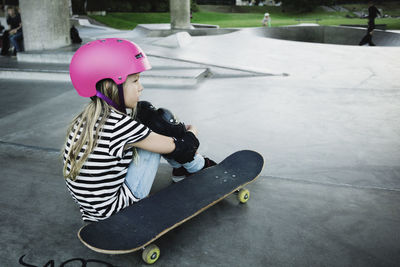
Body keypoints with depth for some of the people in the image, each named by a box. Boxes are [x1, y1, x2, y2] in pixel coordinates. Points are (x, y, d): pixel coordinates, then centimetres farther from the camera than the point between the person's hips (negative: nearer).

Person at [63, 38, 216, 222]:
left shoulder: (88, 116, 0)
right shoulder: (120, 125, -25)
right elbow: (173, 146, -14)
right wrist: (191, 132, 8)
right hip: (114, 207, -8)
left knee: (144, 111, 8)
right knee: (157, 123, -7)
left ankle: (180, 169, 21)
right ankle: (199, 167, 16)